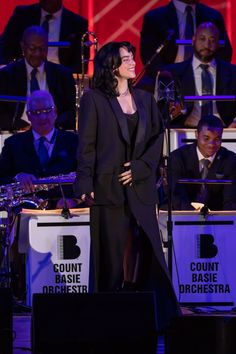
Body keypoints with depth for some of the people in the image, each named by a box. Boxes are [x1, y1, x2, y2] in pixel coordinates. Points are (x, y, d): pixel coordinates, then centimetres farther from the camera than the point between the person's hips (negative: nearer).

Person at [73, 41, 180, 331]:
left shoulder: (144, 99, 15)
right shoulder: (94, 99, 1)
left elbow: (157, 138, 12)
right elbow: (86, 145, -3)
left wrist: (139, 167, -4)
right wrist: (85, 183, -12)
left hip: (140, 185, 4)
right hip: (109, 186, -4)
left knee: (146, 248, -1)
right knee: (112, 252, -4)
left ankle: (161, 315, 0)